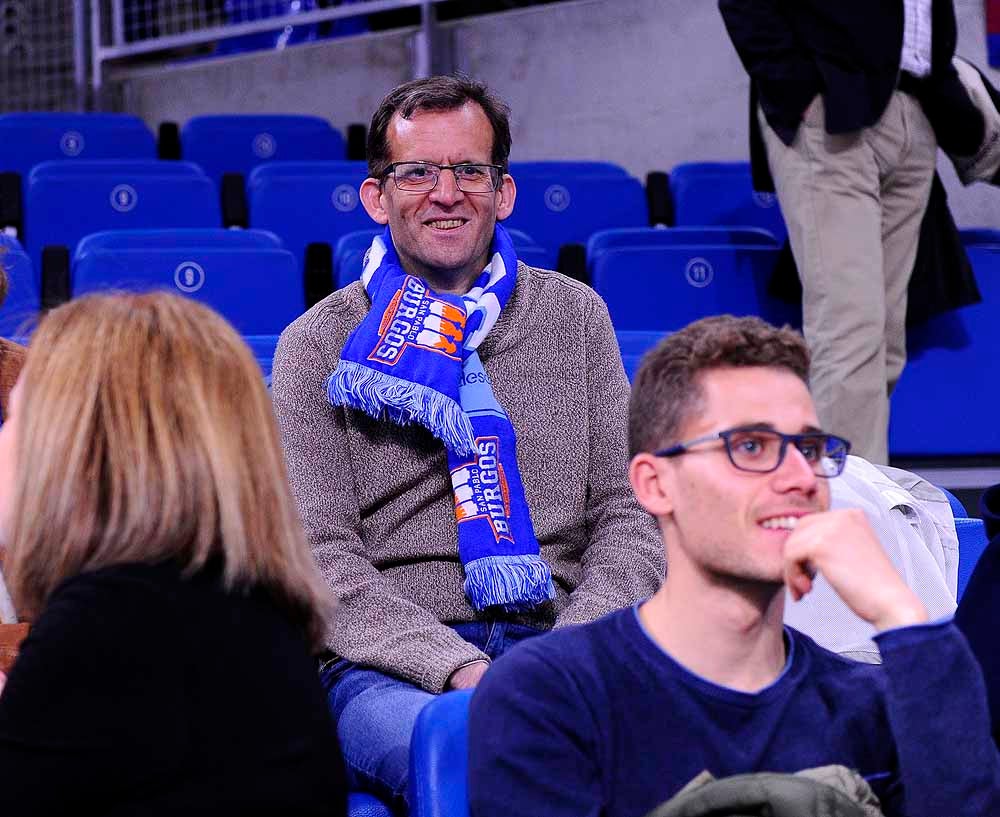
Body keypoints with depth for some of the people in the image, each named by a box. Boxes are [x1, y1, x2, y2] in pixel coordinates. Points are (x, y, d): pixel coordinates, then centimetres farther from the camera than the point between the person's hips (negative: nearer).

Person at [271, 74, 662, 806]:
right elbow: (324, 561, -1)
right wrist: (458, 668, -17)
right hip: (387, 664, -3)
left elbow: (629, 514, 12)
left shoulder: (574, 318, 16)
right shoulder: (319, 347, 7)